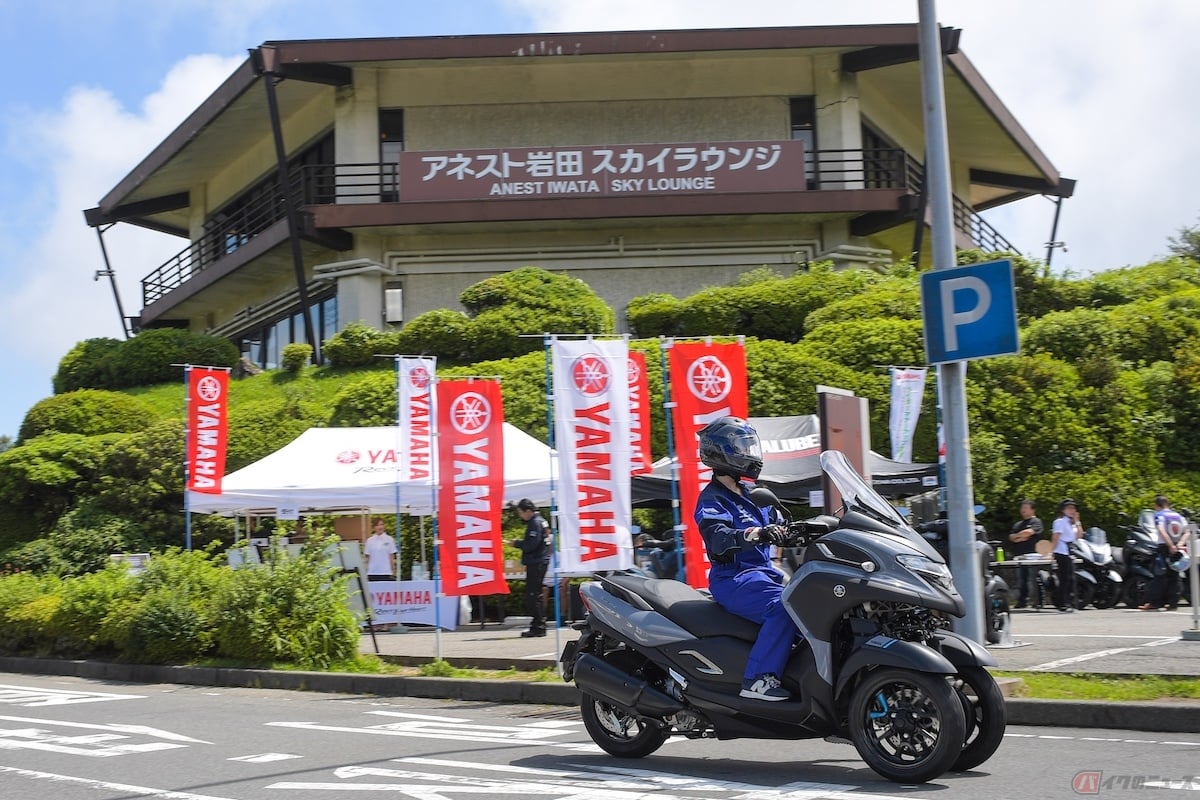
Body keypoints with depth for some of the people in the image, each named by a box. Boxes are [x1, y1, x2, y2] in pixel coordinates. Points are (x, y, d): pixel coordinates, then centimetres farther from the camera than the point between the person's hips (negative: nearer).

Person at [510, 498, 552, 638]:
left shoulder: (535, 523, -14)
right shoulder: (541, 521, 17)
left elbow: (531, 544, -22)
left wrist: (517, 543, -7)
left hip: (536, 564, -10)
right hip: (540, 562, 11)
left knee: (533, 596, -9)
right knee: (535, 595, 14)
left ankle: (538, 627, -8)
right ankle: (538, 626, 17)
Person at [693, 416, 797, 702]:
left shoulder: (752, 496, 19)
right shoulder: (712, 500, -9)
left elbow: (781, 528, 22)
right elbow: (717, 537, -29)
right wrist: (754, 534, -46)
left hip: (763, 573, 9)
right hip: (734, 579, -9)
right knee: (784, 608, -31)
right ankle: (758, 678, -31)